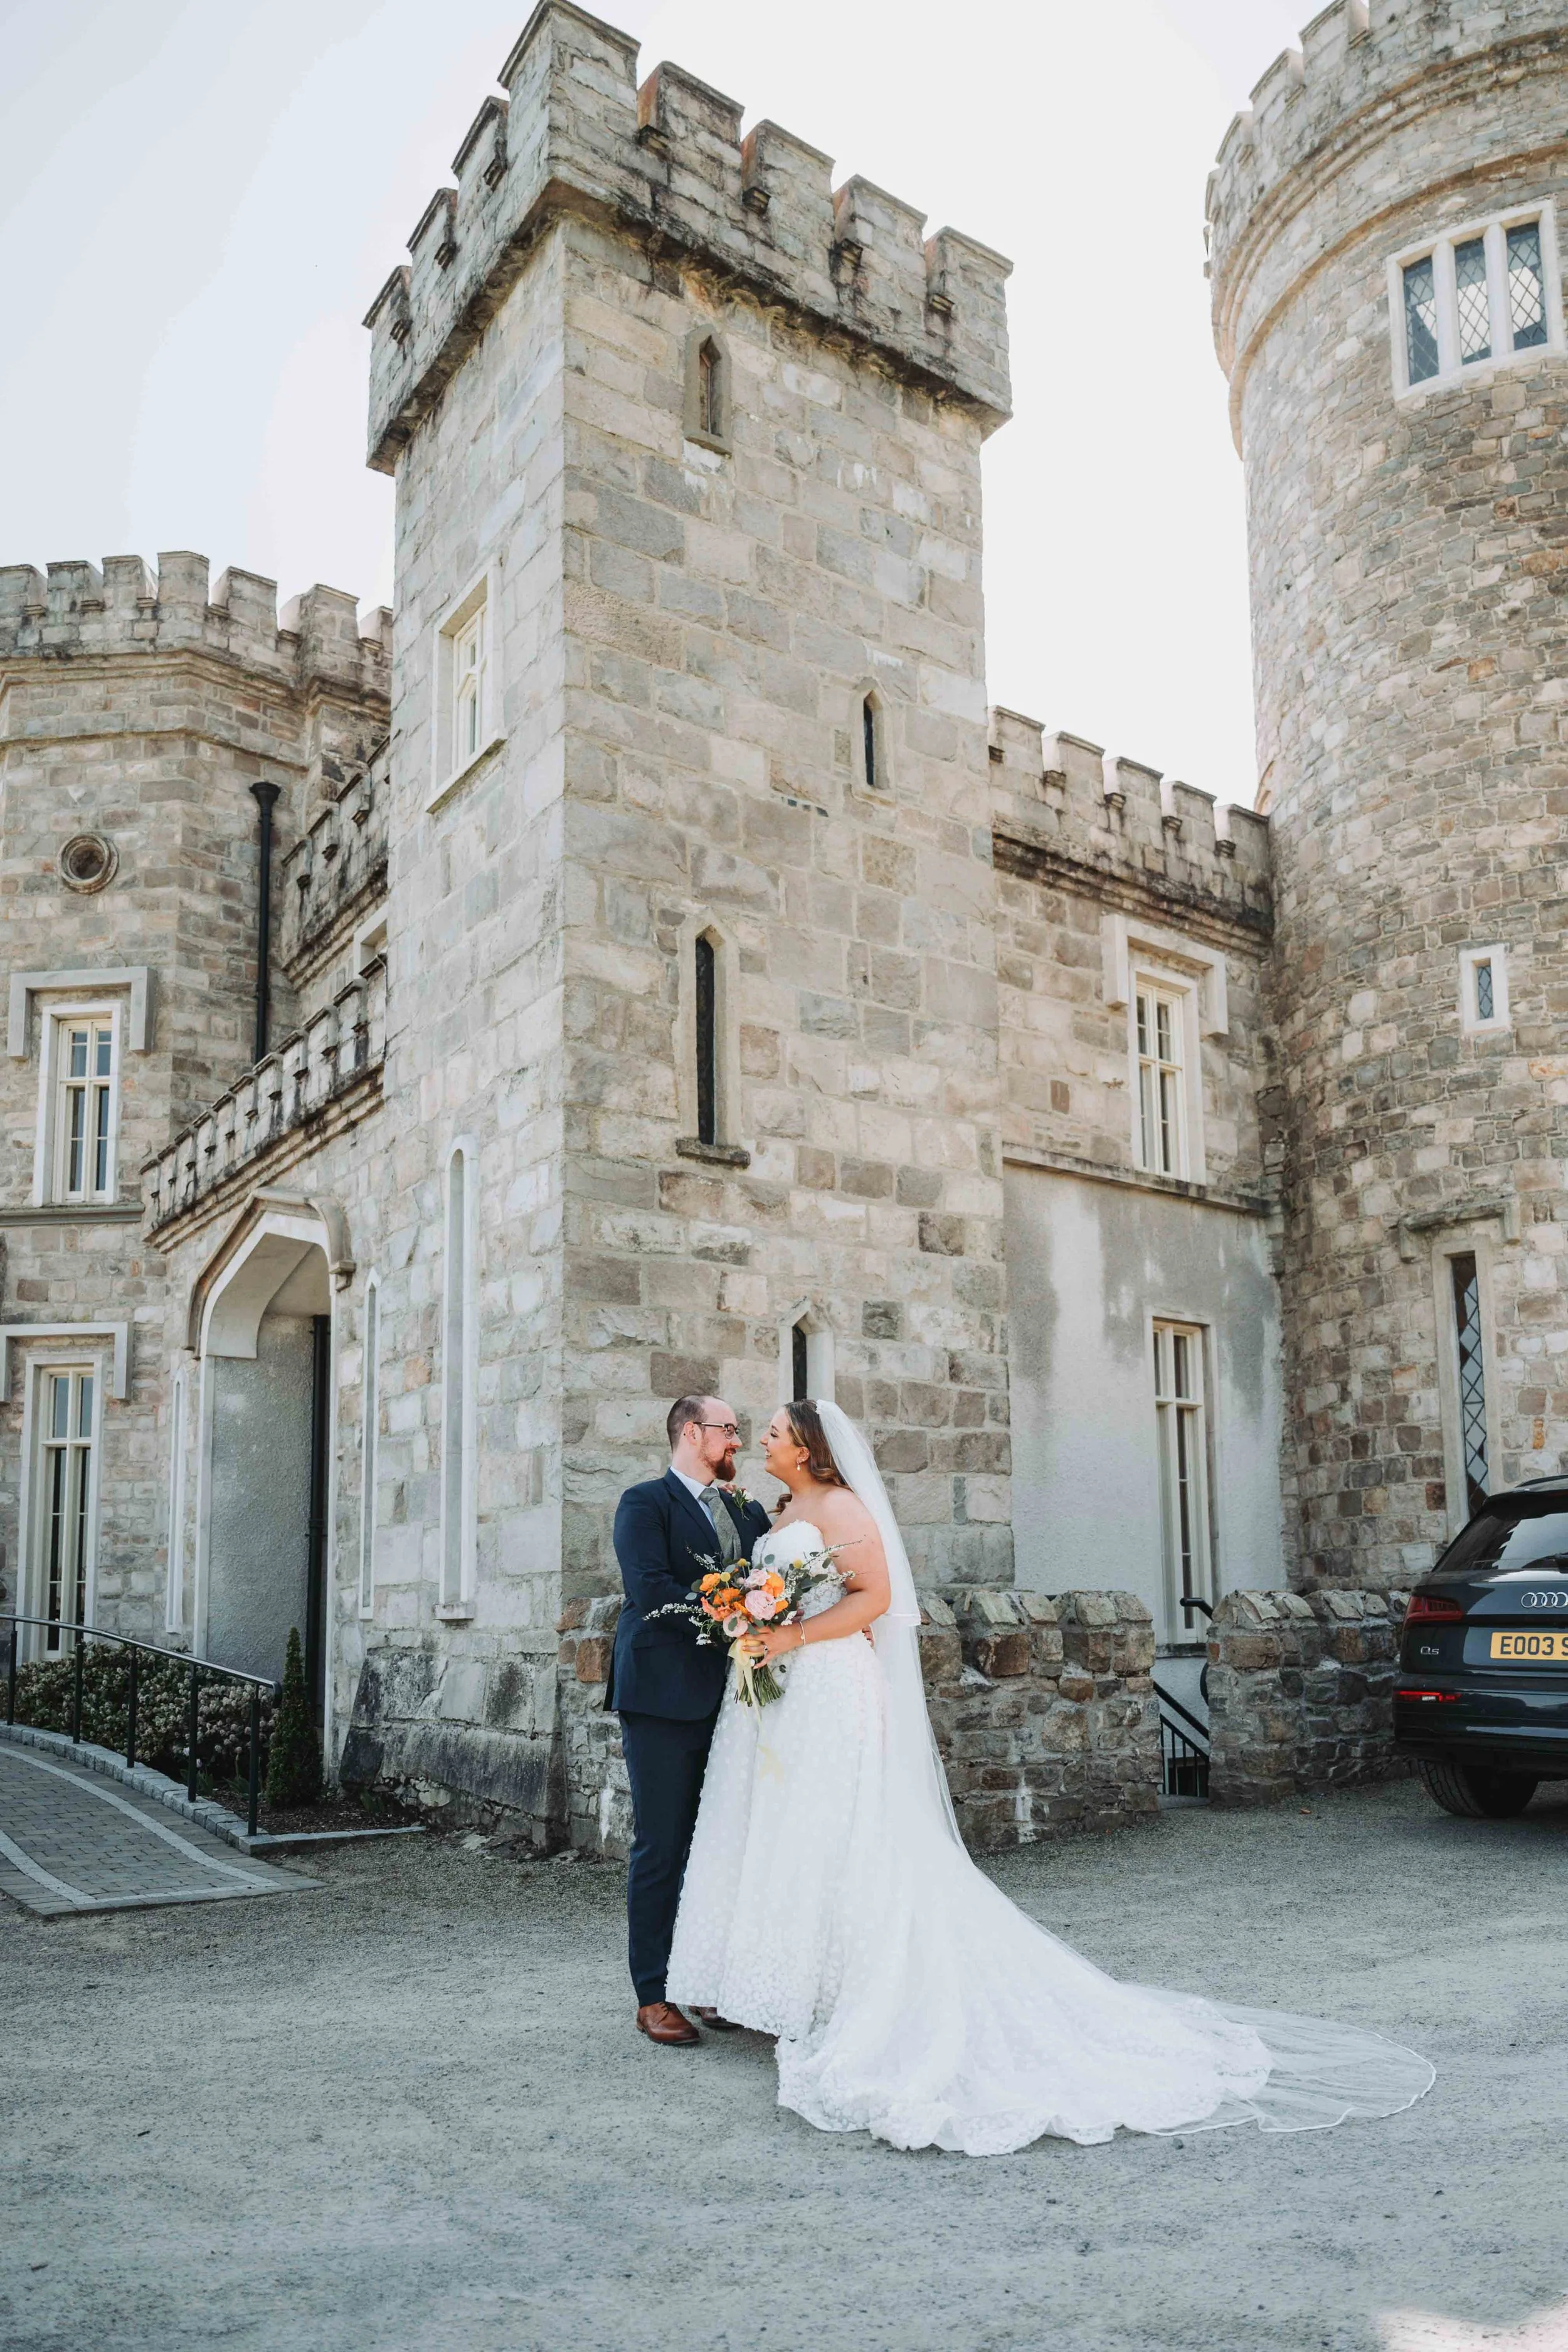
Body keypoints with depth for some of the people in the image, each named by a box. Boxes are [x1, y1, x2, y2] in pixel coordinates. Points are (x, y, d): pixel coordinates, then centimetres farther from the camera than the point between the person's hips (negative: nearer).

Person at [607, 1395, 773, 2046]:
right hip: (666, 1700, -6)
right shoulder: (645, 1503, -4)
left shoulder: (750, 1514, 18)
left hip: (732, 1698, 6)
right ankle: (653, 1998, 8)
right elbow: (651, 1589, -16)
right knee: (661, 1850, 0)